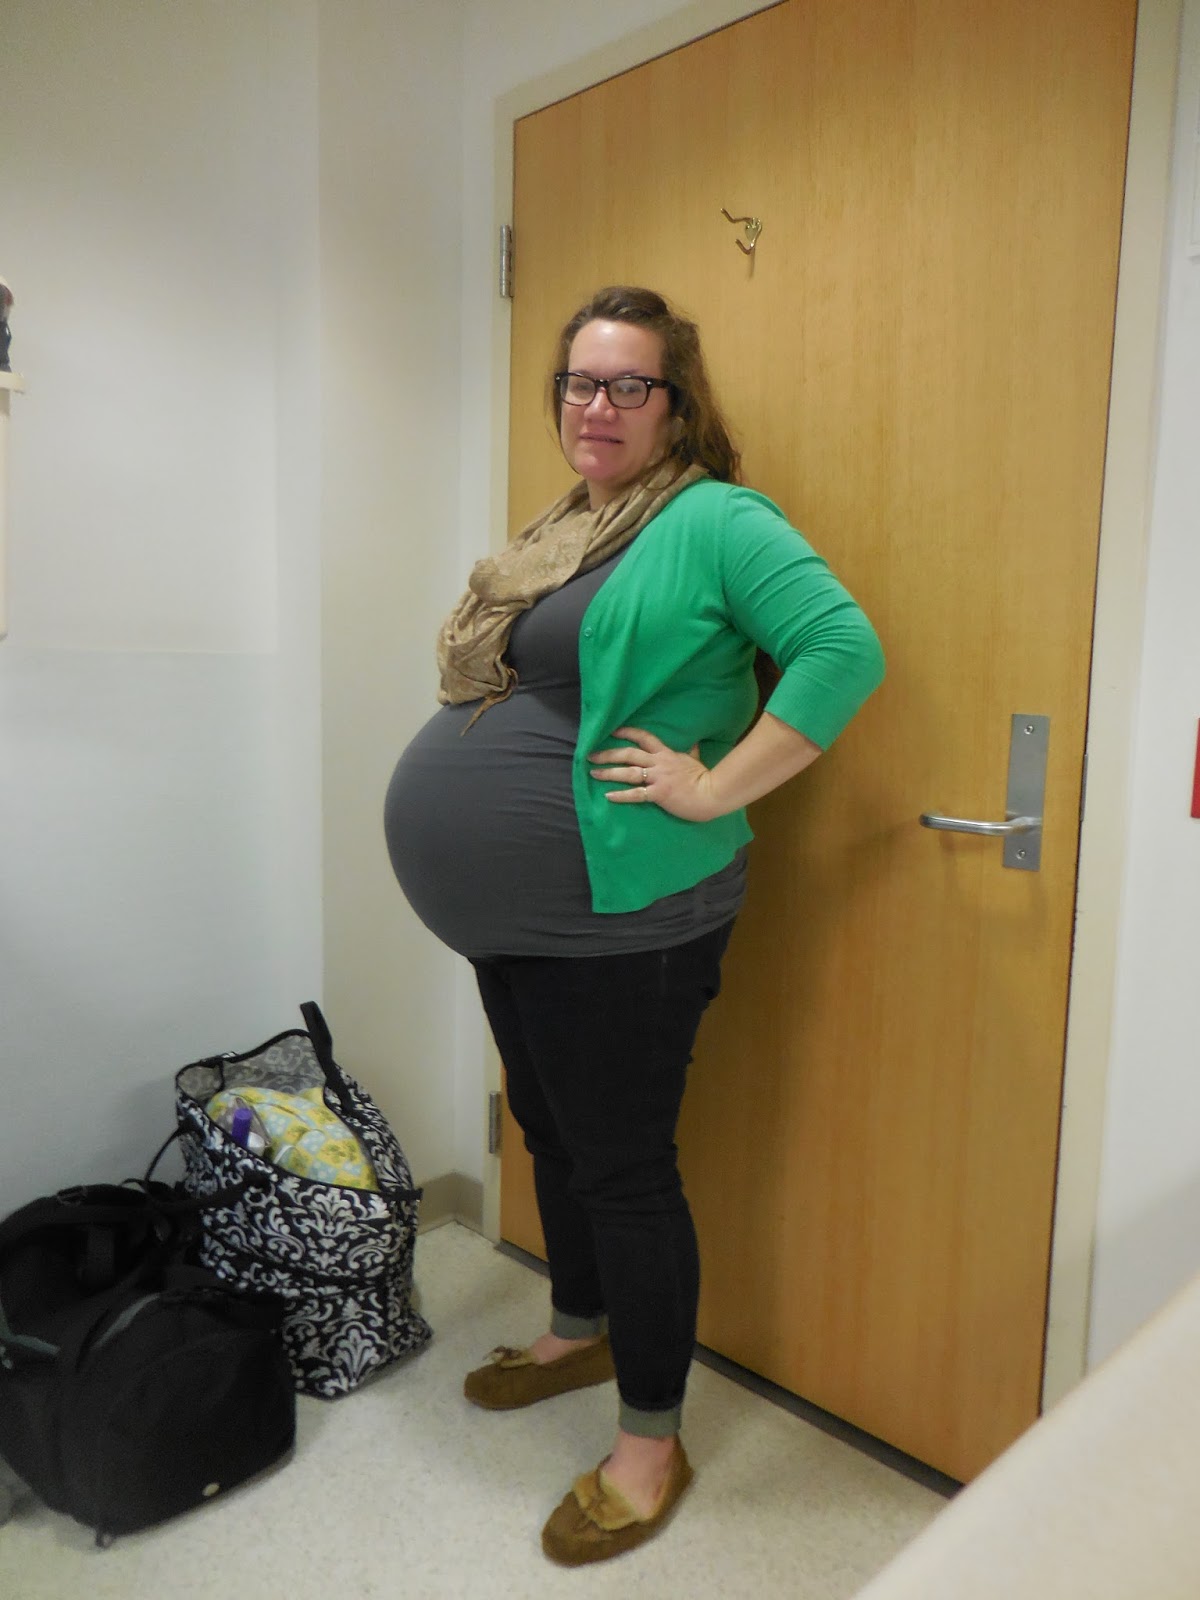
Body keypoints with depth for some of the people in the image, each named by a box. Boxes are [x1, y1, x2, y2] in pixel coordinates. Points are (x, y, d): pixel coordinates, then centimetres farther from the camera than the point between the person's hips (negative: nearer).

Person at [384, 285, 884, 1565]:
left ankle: (651, 1438, 25)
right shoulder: (556, 530, 14)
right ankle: (581, 1329, 46)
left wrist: (714, 791, -23)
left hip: (615, 923, -9)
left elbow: (845, 651, -22)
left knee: (620, 1164, 4)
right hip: (510, 917, 9)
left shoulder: (712, 521, -12)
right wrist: (469, 800, 13)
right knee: (551, 1133, 22)